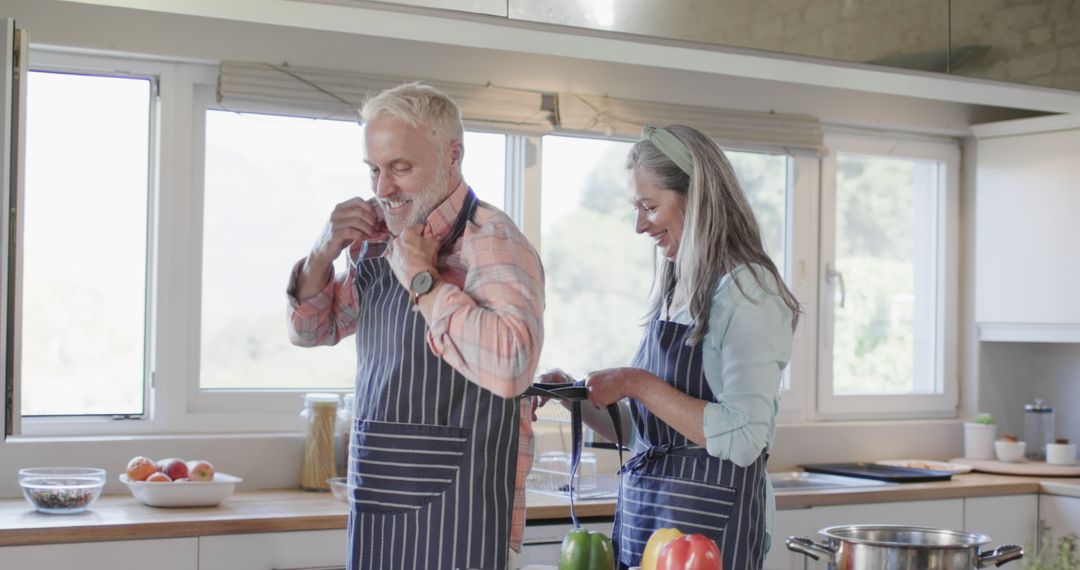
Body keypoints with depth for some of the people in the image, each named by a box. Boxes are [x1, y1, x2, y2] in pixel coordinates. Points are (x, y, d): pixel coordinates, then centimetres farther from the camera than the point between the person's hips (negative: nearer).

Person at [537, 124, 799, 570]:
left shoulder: (746, 290, -13)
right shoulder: (674, 291, 11)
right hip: (642, 509, 8)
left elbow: (743, 440, -22)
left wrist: (638, 384, -18)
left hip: (705, 516, -8)